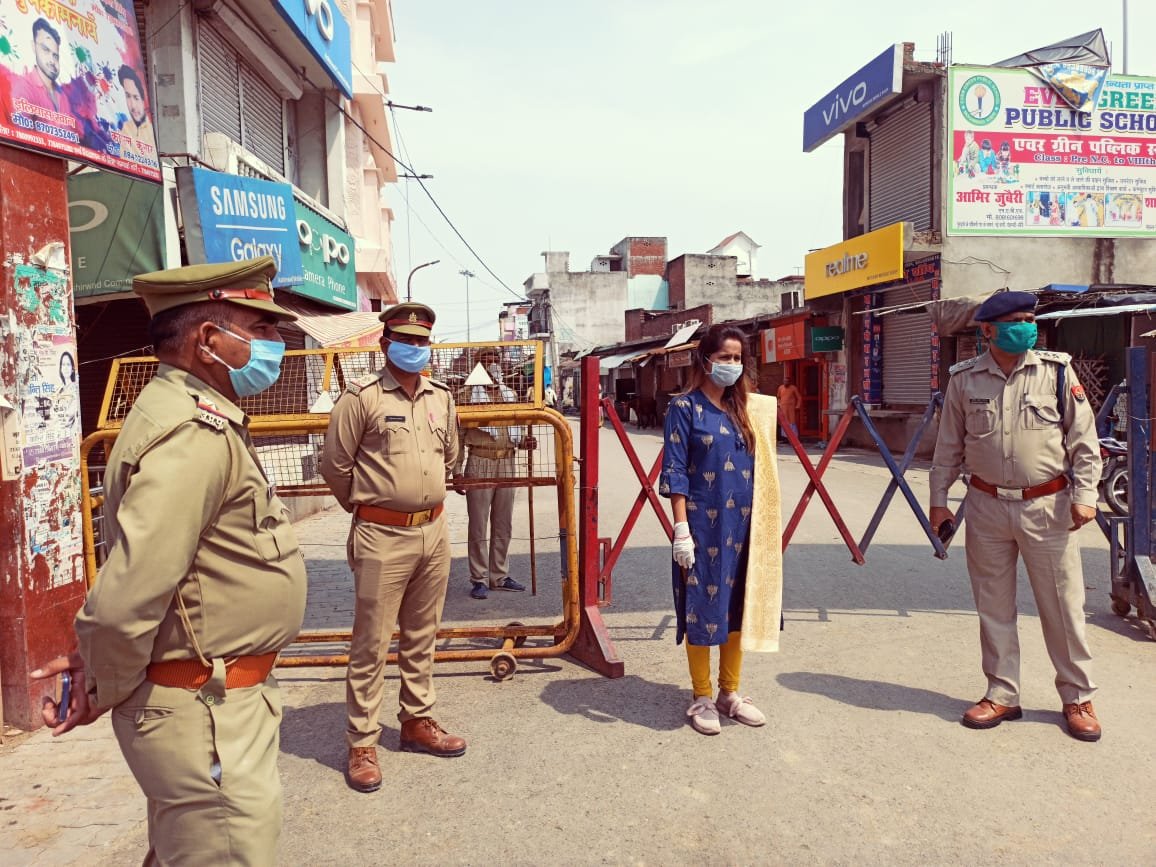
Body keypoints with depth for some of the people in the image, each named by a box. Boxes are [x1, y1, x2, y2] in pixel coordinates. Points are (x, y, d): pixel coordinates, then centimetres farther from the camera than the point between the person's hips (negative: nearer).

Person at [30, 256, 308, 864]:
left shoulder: (194, 416, 9)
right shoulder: (196, 435, -25)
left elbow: (139, 569, 17)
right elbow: (124, 599, -30)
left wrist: (99, 662, 14)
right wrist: (105, 691, -13)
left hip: (216, 697, 10)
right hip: (206, 714, -10)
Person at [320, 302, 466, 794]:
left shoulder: (441, 397, 9)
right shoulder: (362, 398, -8)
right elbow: (335, 466, -4)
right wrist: (364, 506, 9)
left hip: (434, 532, 6)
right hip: (382, 537, -5)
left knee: (421, 637, 16)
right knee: (371, 643, 1)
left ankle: (417, 722, 31)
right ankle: (362, 744, 13)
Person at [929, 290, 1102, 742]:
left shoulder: (1057, 371, -2)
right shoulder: (964, 379, 1)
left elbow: (1083, 438, 1)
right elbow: (949, 446, 8)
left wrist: (1084, 493, -7)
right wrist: (938, 499, 7)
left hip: (1047, 506, -1)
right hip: (987, 506, 2)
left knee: (1062, 605, 6)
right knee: (993, 607, 10)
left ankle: (1078, 698, 24)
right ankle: (1002, 695, 24)